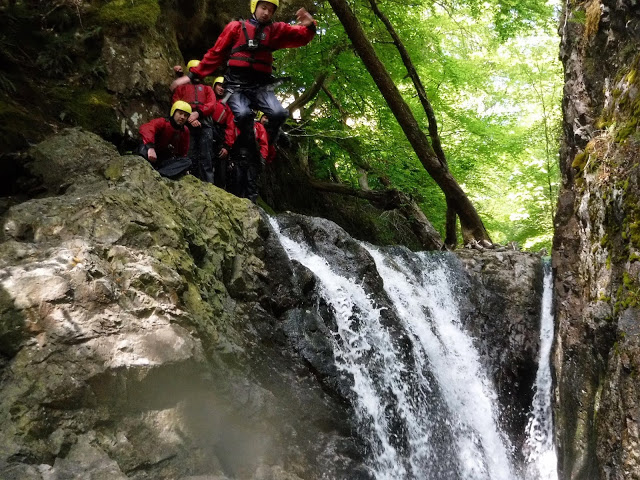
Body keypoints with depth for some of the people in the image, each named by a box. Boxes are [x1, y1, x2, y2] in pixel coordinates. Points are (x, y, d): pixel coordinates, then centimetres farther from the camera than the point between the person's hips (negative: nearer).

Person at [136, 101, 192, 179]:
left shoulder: (185, 131, 6)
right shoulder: (162, 122, -13)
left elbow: (183, 152, 16)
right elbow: (146, 128, -35)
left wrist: (183, 167, 4)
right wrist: (150, 147, -52)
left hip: (165, 161, 5)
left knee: (187, 162, -20)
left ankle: (158, 174, -39)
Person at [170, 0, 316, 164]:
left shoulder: (276, 30, 13)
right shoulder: (236, 27, 8)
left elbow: (298, 36, -1)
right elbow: (215, 54, 9)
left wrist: (309, 26, -26)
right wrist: (192, 75, 5)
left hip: (260, 86, 2)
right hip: (236, 85, -2)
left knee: (279, 113, -24)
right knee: (243, 114, -31)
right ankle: (252, 152, -5)